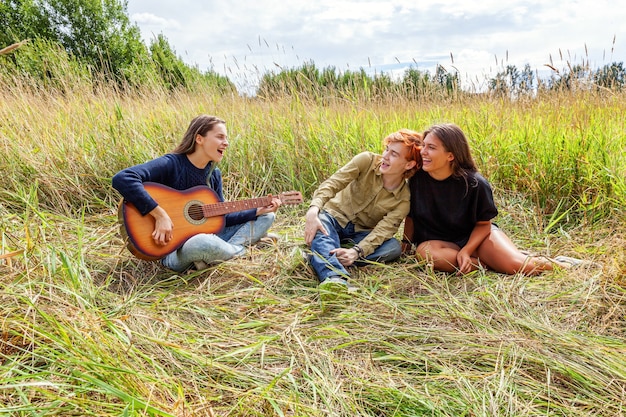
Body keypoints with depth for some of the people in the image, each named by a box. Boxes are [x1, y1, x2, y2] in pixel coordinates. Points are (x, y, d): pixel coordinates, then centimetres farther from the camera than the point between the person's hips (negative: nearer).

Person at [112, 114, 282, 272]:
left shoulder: (214, 174, 4)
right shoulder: (171, 164, -17)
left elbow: (221, 218, 6)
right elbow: (122, 178, -31)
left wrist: (258, 210, -4)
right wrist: (160, 215, -32)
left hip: (205, 235, 8)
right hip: (171, 248, -8)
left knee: (266, 217, 7)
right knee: (203, 242, -44)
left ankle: (221, 252, -12)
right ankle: (238, 250, -10)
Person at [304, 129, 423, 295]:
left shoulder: (405, 198, -12)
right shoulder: (367, 161, -12)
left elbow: (383, 230, -22)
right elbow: (332, 183, -21)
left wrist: (357, 252, -41)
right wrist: (313, 211, -40)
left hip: (361, 234, 1)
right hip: (335, 217, -1)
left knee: (394, 247, -27)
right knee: (321, 234, -35)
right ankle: (335, 278, -63)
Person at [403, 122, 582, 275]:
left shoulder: (475, 184, -19)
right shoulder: (417, 178, -14)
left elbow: (483, 224, -8)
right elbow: (411, 214, 3)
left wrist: (466, 251, -21)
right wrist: (406, 243, 0)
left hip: (476, 235, -1)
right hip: (439, 241, 2)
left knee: (515, 265, -26)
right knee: (424, 251, -35)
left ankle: (556, 263, 9)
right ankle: (491, 262, -17)